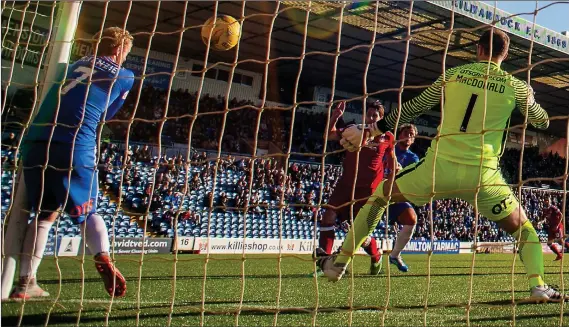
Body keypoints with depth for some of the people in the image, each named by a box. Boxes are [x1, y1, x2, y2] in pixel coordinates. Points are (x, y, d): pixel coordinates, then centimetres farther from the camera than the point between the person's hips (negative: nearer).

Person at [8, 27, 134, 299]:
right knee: (88, 212, 12)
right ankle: (103, 257, -15)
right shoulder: (124, 77, 12)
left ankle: (26, 283, 12)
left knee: (44, 213, 16)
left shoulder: (77, 64, 23)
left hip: (36, 141, 4)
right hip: (75, 146, -4)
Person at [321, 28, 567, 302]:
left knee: (380, 194, 20)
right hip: (482, 175, 0)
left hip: (440, 165, 0)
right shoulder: (517, 87, 6)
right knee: (522, 228, 23)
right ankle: (538, 286, 3)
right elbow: (542, 121, 23)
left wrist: (371, 130, 20)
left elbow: (413, 108, 11)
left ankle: (340, 263, 21)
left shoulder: (453, 74, 8)